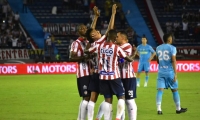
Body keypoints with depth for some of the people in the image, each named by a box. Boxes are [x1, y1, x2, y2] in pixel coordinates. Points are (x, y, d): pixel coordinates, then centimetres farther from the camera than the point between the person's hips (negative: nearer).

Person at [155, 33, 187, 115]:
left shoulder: (158, 48, 8)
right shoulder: (172, 48, -7)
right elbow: (173, 61, -13)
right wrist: (175, 73, -13)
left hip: (161, 72, 4)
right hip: (170, 72, -4)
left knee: (160, 90, -2)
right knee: (174, 90, 10)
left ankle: (159, 109, -13)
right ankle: (178, 109, 20)